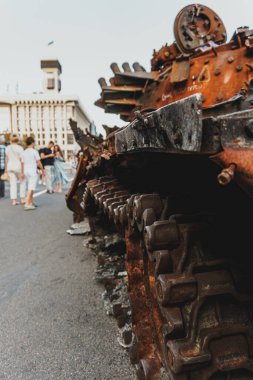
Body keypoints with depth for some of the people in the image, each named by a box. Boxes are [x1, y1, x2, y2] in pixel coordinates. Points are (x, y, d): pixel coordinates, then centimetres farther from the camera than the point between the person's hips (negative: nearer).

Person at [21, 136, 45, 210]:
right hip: (33, 171, -7)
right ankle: (27, 204, -16)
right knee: (31, 188, -9)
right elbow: (38, 162, -8)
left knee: (30, 187, 17)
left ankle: (31, 202, 23)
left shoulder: (24, 152, 10)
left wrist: (22, 173, 17)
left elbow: (22, 163, 11)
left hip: (26, 171, 7)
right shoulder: (34, 152, -8)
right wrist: (43, 169, 4)